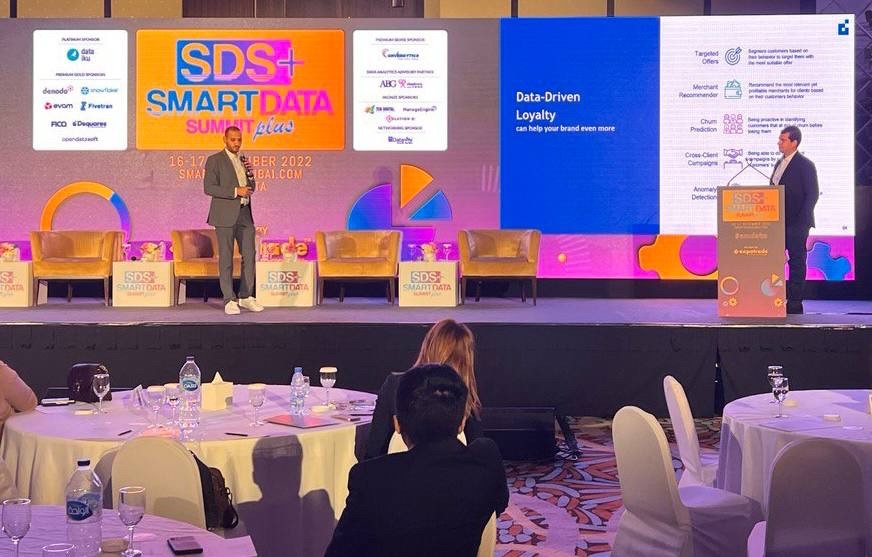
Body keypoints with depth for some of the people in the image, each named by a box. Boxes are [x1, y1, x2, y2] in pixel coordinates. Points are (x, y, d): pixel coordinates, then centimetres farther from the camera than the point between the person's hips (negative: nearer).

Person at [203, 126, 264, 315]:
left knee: (249, 255, 5)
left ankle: (246, 297, 15)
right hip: (225, 215, -6)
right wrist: (235, 191, -17)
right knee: (226, 257, -2)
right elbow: (209, 188, -11)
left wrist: (250, 173, 2)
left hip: (245, 214, 6)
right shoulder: (214, 160, -2)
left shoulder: (243, 160, 17)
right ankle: (229, 301, 2)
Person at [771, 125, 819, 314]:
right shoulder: (780, 164, 15)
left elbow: (812, 194, -12)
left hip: (796, 224, -8)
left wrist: (802, 221, -17)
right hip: (778, 222, 8)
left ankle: (795, 303, 2)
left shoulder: (805, 165, -8)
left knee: (796, 262, -2)